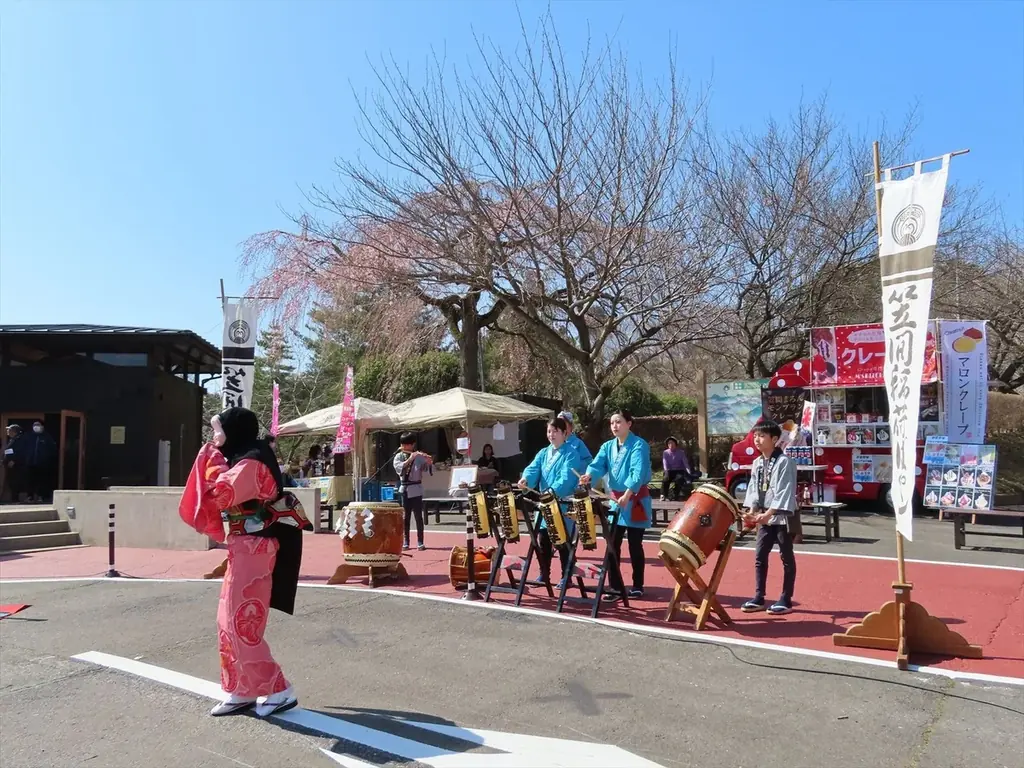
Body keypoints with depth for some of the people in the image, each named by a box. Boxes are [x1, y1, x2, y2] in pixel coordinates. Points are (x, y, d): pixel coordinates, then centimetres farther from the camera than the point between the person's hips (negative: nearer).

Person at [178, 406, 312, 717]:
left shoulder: (252, 463, -18)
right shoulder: (243, 460, 15)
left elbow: (221, 494, -26)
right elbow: (228, 495, 15)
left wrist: (212, 459, -12)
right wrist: (214, 458, 9)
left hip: (254, 549, -10)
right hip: (244, 547, 10)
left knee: (242, 622, -5)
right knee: (231, 620, 14)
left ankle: (278, 691, 4)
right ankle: (241, 691, 23)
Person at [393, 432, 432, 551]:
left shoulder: (419, 456, -1)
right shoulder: (398, 456, 4)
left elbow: (429, 466, -11)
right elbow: (398, 467, -14)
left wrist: (429, 459, -32)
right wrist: (410, 459, -24)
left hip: (416, 489, -2)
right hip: (404, 489, 2)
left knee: (418, 516, -2)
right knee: (406, 516, 6)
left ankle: (420, 542, 3)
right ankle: (406, 541, 12)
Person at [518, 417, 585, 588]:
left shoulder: (571, 454, -8)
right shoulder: (543, 453, 12)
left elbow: (567, 478, -22)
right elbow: (533, 468, -4)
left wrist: (553, 491, -36)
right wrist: (525, 479, -26)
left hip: (563, 505, -6)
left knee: (563, 543, 2)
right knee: (542, 541, 9)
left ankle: (566, 577, 14)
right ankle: (544, 575, 22)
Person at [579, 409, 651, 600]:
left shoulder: (639, 445, -11)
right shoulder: (608, 446, 7)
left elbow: (638, 473, -25)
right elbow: (598, 465, -9)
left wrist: (627, 494, -39)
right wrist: (589, 476, -32)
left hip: (636, 500, -5)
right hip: (615, 499, 5)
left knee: (635, 545, 4)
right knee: (612, 545, 2)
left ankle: (638, 586, 18)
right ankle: (616, 587, 10)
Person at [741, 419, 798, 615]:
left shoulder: (784, 462, -14)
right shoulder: (757, 463, 9)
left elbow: (784, 492, -20)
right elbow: (754, 489, 9)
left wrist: (768, 514, -25)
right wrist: (752, 511, -4)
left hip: (783, 517, -7)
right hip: (764, 517, 7)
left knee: (786, 557, 4)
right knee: (759, 556, 7)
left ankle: (786, 600, 12)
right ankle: (758, 598, 15)